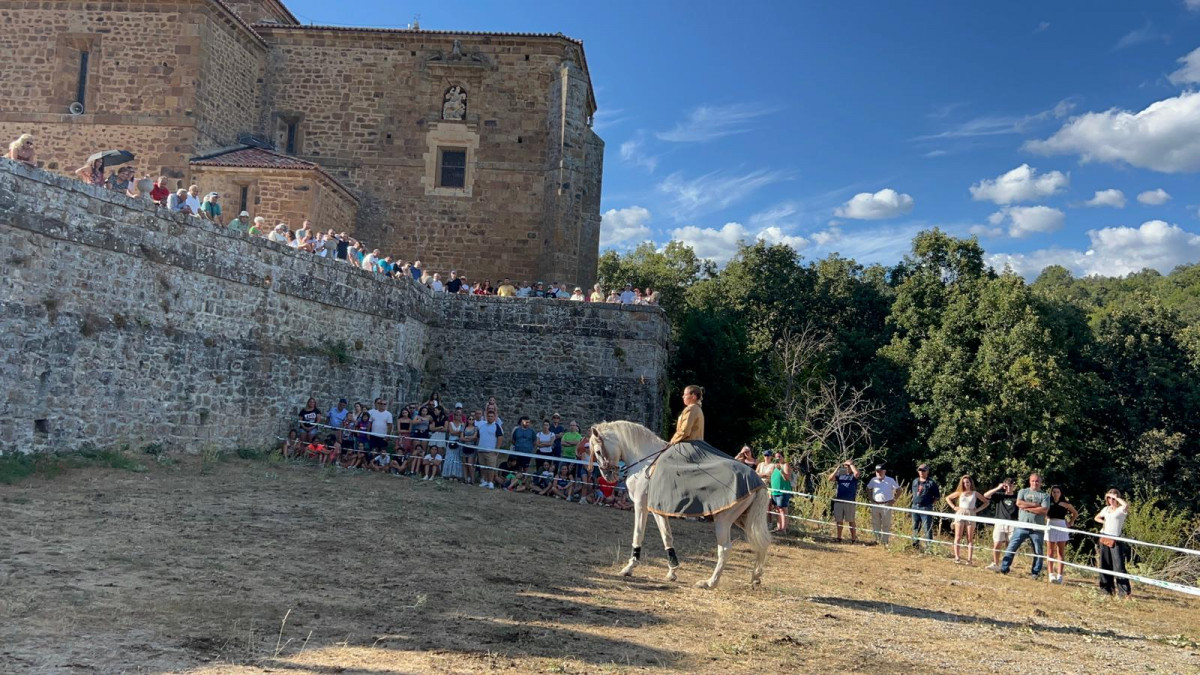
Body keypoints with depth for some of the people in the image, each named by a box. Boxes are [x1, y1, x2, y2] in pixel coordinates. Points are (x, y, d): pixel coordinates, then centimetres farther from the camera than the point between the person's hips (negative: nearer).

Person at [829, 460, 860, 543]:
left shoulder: (854, 476, 3)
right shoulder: (840, 475, 12)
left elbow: (856, 472, -21)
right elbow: (830, 479, 0)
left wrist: (851, 464, -9)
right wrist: (837, 468, -5)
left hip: (850, 502, -3)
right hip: (838, 501, 3)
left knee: (851, 521, 2)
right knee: (838, 521, 8)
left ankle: (854, 539, 7)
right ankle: (838, 538, 16)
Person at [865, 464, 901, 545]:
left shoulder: (890, 480, -4)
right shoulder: (873, 480, 6)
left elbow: (898, 489, 0)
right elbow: (868, 489, 21)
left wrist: (894, 499, -6)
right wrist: (870, 498, 8)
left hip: (886, 505, -4)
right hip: (875, 505, 4)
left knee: (886, 525, 0)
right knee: (875, 524, 9)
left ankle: (885, 541, 5)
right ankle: (877, 540, 19)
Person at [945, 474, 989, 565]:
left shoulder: (975, 494, 6)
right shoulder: (960, 493, 7)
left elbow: (986, 502, 11)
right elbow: (948, 498, 14)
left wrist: (978, 509, 0)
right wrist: (954, 507, 2)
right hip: (960, 515, 0)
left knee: (970, 539, 0)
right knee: (958, 537, -2)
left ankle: (970, 559, -1)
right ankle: (957, 557, -1)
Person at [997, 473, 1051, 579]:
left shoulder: (1045, 495, 7)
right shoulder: (1023, 492, 12)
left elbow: (1044, 510, -8)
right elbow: (1019, 503, -6)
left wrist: (1027, 507, -8)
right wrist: (1035, 505, -9)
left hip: (1037, 529, 0)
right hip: (1022, 526, 1)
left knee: (1038, 551, 4)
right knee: (1011, 547, -3)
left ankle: (1036, 572, 15)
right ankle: (1004, 568, 2)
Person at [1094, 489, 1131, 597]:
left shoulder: (1121, 509, -5)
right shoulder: (1106, 509, 13)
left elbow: (1126, 504, -30)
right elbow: (1096, 518, 28)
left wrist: (1115, 497, -17)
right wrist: (1104, 522, 8)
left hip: (1115, 541, -6)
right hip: (1104, 539, 6)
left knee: (1119, 566, -11)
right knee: (1104, 565, 9)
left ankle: (1125, 592, -9)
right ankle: (1107, 589, 18)